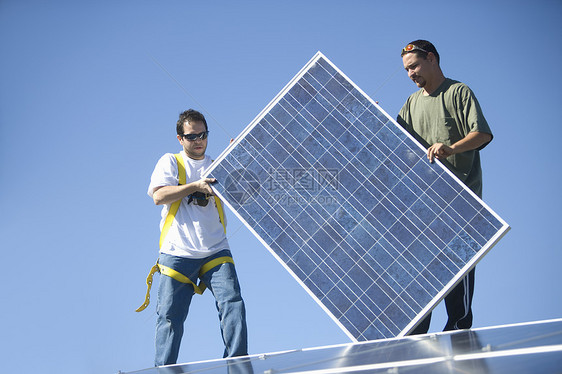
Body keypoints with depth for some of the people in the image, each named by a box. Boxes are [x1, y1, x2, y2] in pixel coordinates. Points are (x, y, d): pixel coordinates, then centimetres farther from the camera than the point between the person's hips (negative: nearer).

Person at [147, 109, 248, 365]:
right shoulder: (170, 162, 11)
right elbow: (159, 196, -6)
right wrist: (196, 186, -13)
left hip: (215, 252, 2)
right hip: (177, 253, -2)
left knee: (233, 303, -14)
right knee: (170, 315, -3)